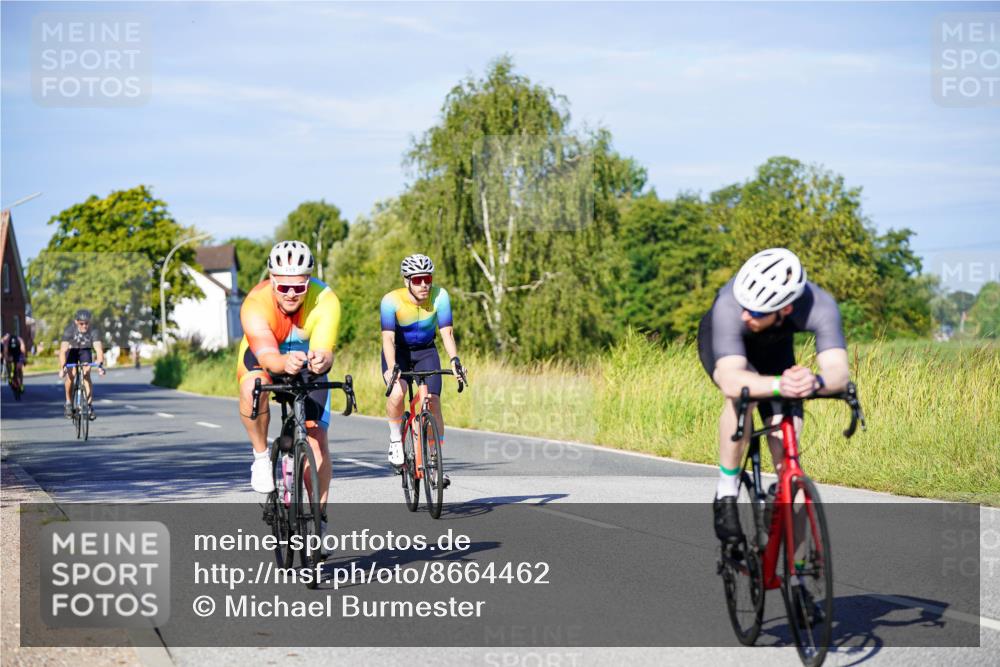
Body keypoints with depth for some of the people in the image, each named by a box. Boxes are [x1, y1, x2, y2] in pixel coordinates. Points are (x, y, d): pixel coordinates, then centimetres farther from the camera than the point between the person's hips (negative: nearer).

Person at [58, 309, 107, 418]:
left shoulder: (93, 331, -31)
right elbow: (63, 350, -42)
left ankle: (89, 405, -11)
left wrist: (100, 364, -58)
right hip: (71, 350, -1)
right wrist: (62, 367, -55)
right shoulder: (69, 330, -35)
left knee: (86, 375, -17)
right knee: (70, 374, -19)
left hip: (85, 350, 1)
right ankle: (68, 403, -1)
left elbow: (99, 349, -40)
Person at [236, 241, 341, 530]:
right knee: (253, 388, -37)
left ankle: (318, 517, 1)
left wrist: (321, 360, -66)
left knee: (316, 437, -11)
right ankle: (261, 457, -14)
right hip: (262, 358, -1)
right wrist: (285, 363, -69)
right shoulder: (255, 303, -34)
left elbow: (324, 351, -42)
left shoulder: (325, 300, -31)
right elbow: (266, 355, -46)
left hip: (308, 364, 1)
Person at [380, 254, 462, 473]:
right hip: (398, 352, -2)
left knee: (433, 402, -12)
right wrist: (392, 368, -48)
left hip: (426, 352, 2)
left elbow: (447, 332, -26)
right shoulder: (391, 300, -27)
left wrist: (455, 360, -42)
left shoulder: (439, 296, -22)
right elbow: (388, 338, -34)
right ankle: (395, 440, -4)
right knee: (397, 392, -29)